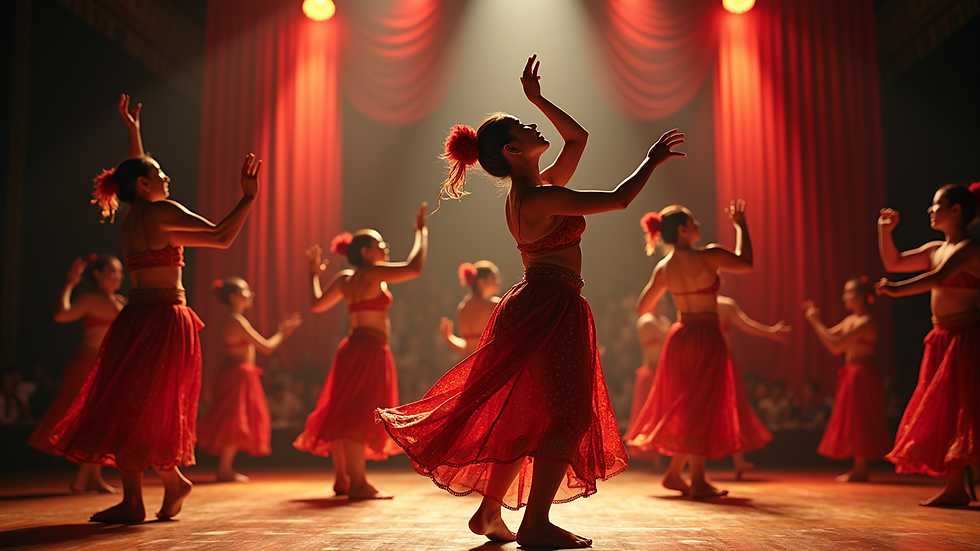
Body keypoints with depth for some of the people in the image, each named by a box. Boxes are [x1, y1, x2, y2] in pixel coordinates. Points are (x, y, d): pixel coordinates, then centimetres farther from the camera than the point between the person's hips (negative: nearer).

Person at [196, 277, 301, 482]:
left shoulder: (229, 321, 14)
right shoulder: (238, 321, -17)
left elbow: (257, 345, 17)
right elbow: (266, 347, -18)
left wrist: (281, 331, 16)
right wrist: (282, 333, -1)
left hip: (233, 374, 10)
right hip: (239, 375, -10)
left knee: (231, 422, 12)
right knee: (235, 420, -6)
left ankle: (225, 468, 16)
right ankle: (225, 469, -2)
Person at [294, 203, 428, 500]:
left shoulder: (344, 278, 12)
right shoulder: (372, 273, -11)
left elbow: (317, 305, 21)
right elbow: (415, 267, -19)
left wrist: (314, 274, 32)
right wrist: (421, 231, -7)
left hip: (353, 349, 9)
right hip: (370, 350, -9)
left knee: (343, 413, 12)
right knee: (358, 413, -13)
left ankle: (342, 478, 22)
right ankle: (358, 483, -15)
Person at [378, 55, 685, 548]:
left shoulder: (535, 189, 13)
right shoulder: (540, 196, -16)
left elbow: (579, 138, 22)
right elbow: (618, 199, -18)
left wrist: (537, 99, 19)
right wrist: (652, 160, -3)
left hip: (531, 305, 10)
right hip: (552, 308, -10)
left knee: (525, 414, 14)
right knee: (566, 414, -4)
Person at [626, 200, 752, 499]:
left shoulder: (663, 267, 2)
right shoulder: (709, 255, -14)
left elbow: (642, 308, 9)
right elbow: (745, 263, 3)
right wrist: (740, 226, 12)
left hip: (679, 337, 6)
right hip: (706, 338, -6)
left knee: (684, 407, 18)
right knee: (702, 408, 0)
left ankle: (674, 473, 24)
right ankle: (698, 481, 5)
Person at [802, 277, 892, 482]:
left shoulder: (866, 322, -17)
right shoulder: (850, 320, 12)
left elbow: (835, 346, -23)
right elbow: (830, 338, 13)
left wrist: (816, 322, -17)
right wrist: (815, 320, 4)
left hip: (862, 377, -10)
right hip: (852, 376, 10)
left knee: (857, 420, -6)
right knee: (854, 422, 11)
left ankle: (860, 469, 0)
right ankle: (859, 468, 16)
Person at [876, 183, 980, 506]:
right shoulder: (935, 249, 13)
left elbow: (938, 278, -27)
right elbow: (893, 263, 18)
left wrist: (898, 290, -32)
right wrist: (885, 231, 8)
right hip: (941, 338, 9)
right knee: (943, 410, 10)